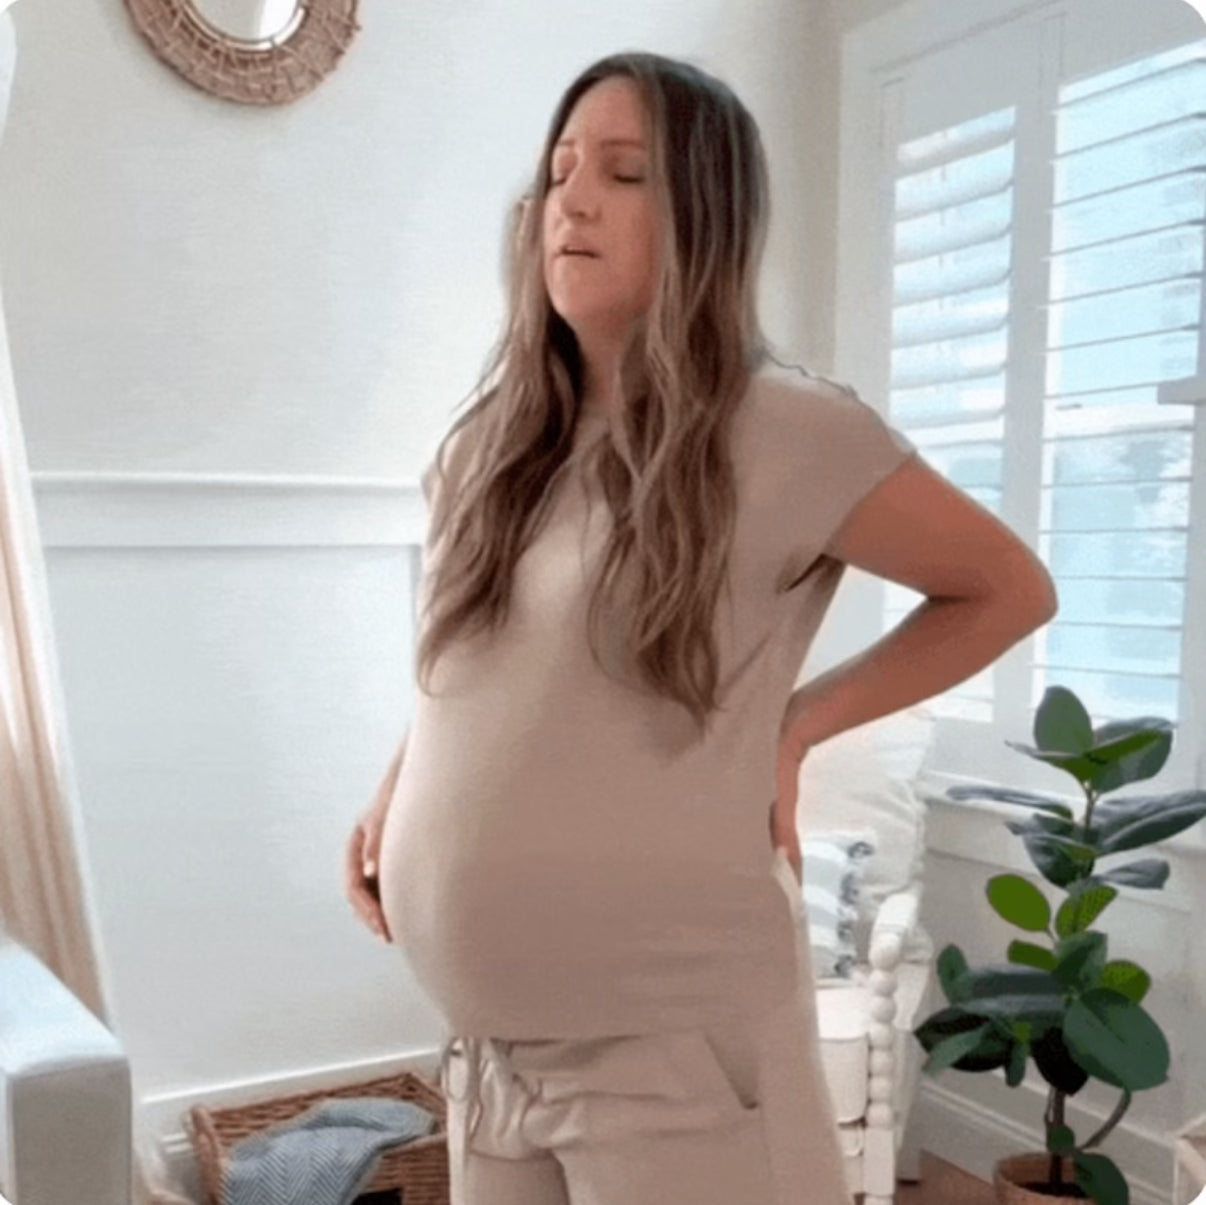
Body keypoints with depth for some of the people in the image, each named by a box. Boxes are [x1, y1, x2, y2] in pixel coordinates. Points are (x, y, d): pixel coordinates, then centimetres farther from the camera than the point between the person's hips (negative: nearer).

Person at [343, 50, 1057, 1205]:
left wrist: (795, 726, -7)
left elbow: (1008, 590, -1)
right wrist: (391, 800, 4)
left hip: (673, 1042, -5)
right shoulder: (484, 447, 6)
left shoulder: (785, 432, -11)